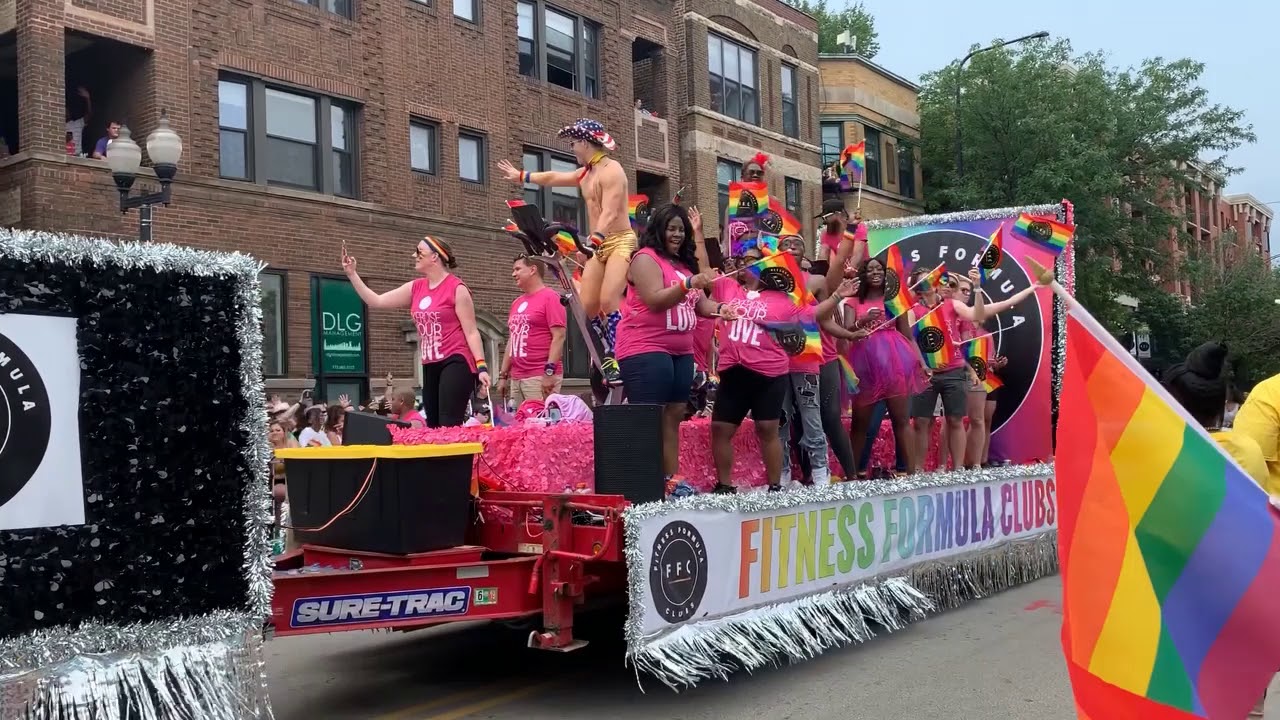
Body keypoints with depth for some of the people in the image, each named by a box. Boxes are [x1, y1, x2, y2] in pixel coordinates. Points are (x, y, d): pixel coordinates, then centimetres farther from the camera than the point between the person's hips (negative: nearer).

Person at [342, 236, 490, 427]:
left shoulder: (457, 288, -6)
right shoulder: (415, 288, 13)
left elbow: (471, 332, -8)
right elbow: (376, 301, 16)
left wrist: (481, 366, -17)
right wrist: (352, 274, 12)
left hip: (456, 363, -7)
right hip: (430, 366, 7)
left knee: (449, 427, -18)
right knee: (434, 428, 6)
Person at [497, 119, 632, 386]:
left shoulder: (611, 170, -13)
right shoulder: (585, 174, 16)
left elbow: (610, 212, -26)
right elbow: (553, 178, 33)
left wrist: (594, 240, -40)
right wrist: (521, 176, 43)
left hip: (620, 243, -9)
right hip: (599, 246, 9)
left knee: (608, 301, -24)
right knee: (588, 305, -1)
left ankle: (618, 357, -18)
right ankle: (610, 353, 11)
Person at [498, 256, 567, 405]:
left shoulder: (550, 297, -3)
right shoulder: (516, 303, 19)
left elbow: (559, 336, -11)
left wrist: (549, 371, -19)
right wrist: (503, 375, 17)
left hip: (541, 377, -7)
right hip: (516, 378, 7)